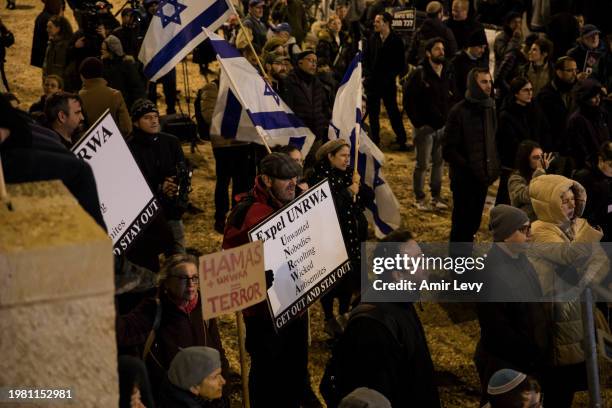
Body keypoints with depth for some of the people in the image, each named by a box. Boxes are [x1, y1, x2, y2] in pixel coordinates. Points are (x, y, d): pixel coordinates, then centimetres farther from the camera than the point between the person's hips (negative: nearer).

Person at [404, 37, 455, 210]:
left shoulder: (448, 74, 5)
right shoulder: (420, 74, -11)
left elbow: (454, 97, 16)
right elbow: (408, 101, -10)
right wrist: (418, 123, -12)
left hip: (443, 126, 5)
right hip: (425, 127, -5)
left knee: (439, 162, 11)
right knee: (423, 164, 1)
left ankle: (436, 196, 22)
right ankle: (419, 199, 12)